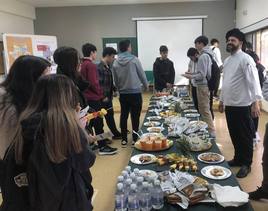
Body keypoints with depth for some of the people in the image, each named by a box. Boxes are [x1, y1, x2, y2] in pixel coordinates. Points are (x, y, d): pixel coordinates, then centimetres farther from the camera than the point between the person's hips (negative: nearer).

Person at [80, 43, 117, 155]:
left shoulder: (82, 65, 11)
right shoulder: (91, 65, -15)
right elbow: (94, 83, -21)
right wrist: (101, 94, -6)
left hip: (86, 97, 9)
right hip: (93, 98, -9)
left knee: (89, 122, 16)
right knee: (98, 123, -2)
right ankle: (103, 147, 4)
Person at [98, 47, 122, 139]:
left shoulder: (107, 66, 11)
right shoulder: (100, 67, -18)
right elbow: (100, 83, -23)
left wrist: (114, 89, 9)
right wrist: (104, 96, -22)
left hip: (108, 96, 9)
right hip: (104, 97, -9)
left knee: (110, 115, 15)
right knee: (109, 115, 2)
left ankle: (116, 133, 24)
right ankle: (116, 134, 12)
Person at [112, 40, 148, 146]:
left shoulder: (115, 63, -1)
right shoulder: (134, 60, -10)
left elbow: (115, 80, 6)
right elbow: (142, 74, -3)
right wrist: (146, 86, 14)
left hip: (123, 93, 4)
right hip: (135, 92, -3)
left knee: (124, 116, 11)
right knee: (135, 116, 4)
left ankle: (124, 139, 17)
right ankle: (135, 139, 11)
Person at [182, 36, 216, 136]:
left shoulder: (203, 56, -17)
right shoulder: (207, 55, 13)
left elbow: (202, 75, -20)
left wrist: (191, 76, -11)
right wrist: (192, 73, 16)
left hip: (203, 86, -10)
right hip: (205, 84, 10)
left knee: (205, 109, -3)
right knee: (205, 108, 17)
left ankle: (211, 131, 3)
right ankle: (207, 128, 27)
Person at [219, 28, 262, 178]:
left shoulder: (245, 59, -12)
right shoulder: (227, 61, 14)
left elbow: (253, 80, -20)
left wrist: (255, 101, -28)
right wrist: (222, 100, 20)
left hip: (242, 105, -8)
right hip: (229, 105, 8)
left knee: (245, 136, 4)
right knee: (234, 135, 17)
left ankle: (246, 164, 17)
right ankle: (238, 158, 33)